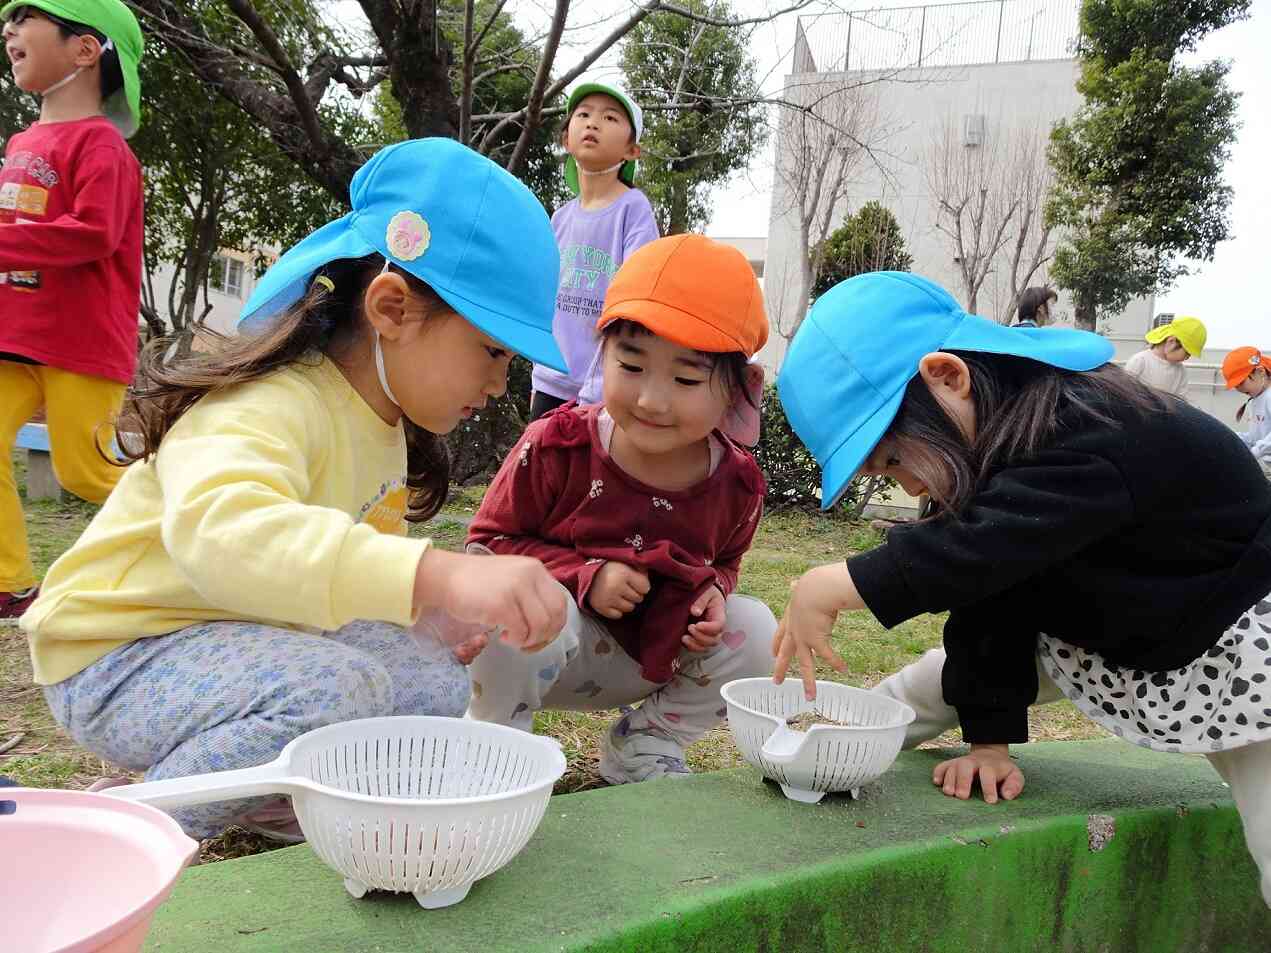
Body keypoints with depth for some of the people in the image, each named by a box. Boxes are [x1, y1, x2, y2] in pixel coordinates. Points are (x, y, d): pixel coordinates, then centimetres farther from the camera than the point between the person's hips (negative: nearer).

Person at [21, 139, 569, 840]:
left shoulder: (388, 424, 4)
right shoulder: (269, 407, -27)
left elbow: (366, 554, 16)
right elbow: (219, 527, -50)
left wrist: (438, 615, -4)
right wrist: (440, 577, -62)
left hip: (248, 636, 9)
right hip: (119, 658, -8)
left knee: (435, 685, 0)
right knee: (336, 694, -33)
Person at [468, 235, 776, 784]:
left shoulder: (737, 483, -11)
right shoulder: (557, 447, -22)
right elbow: (489, 543, -12)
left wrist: (713, 592, -15)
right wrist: (584, 577, -26)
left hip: (643, 665, 4)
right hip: (544, 651, -4)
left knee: (755, 631, -14)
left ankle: (644, 746, 8)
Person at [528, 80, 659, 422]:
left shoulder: (633, 208, -8)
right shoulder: (561, 218, 9)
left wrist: (595, 392, -18)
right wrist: (539, 380, 16)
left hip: (605, 390, -5)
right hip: (552, 384, 6)